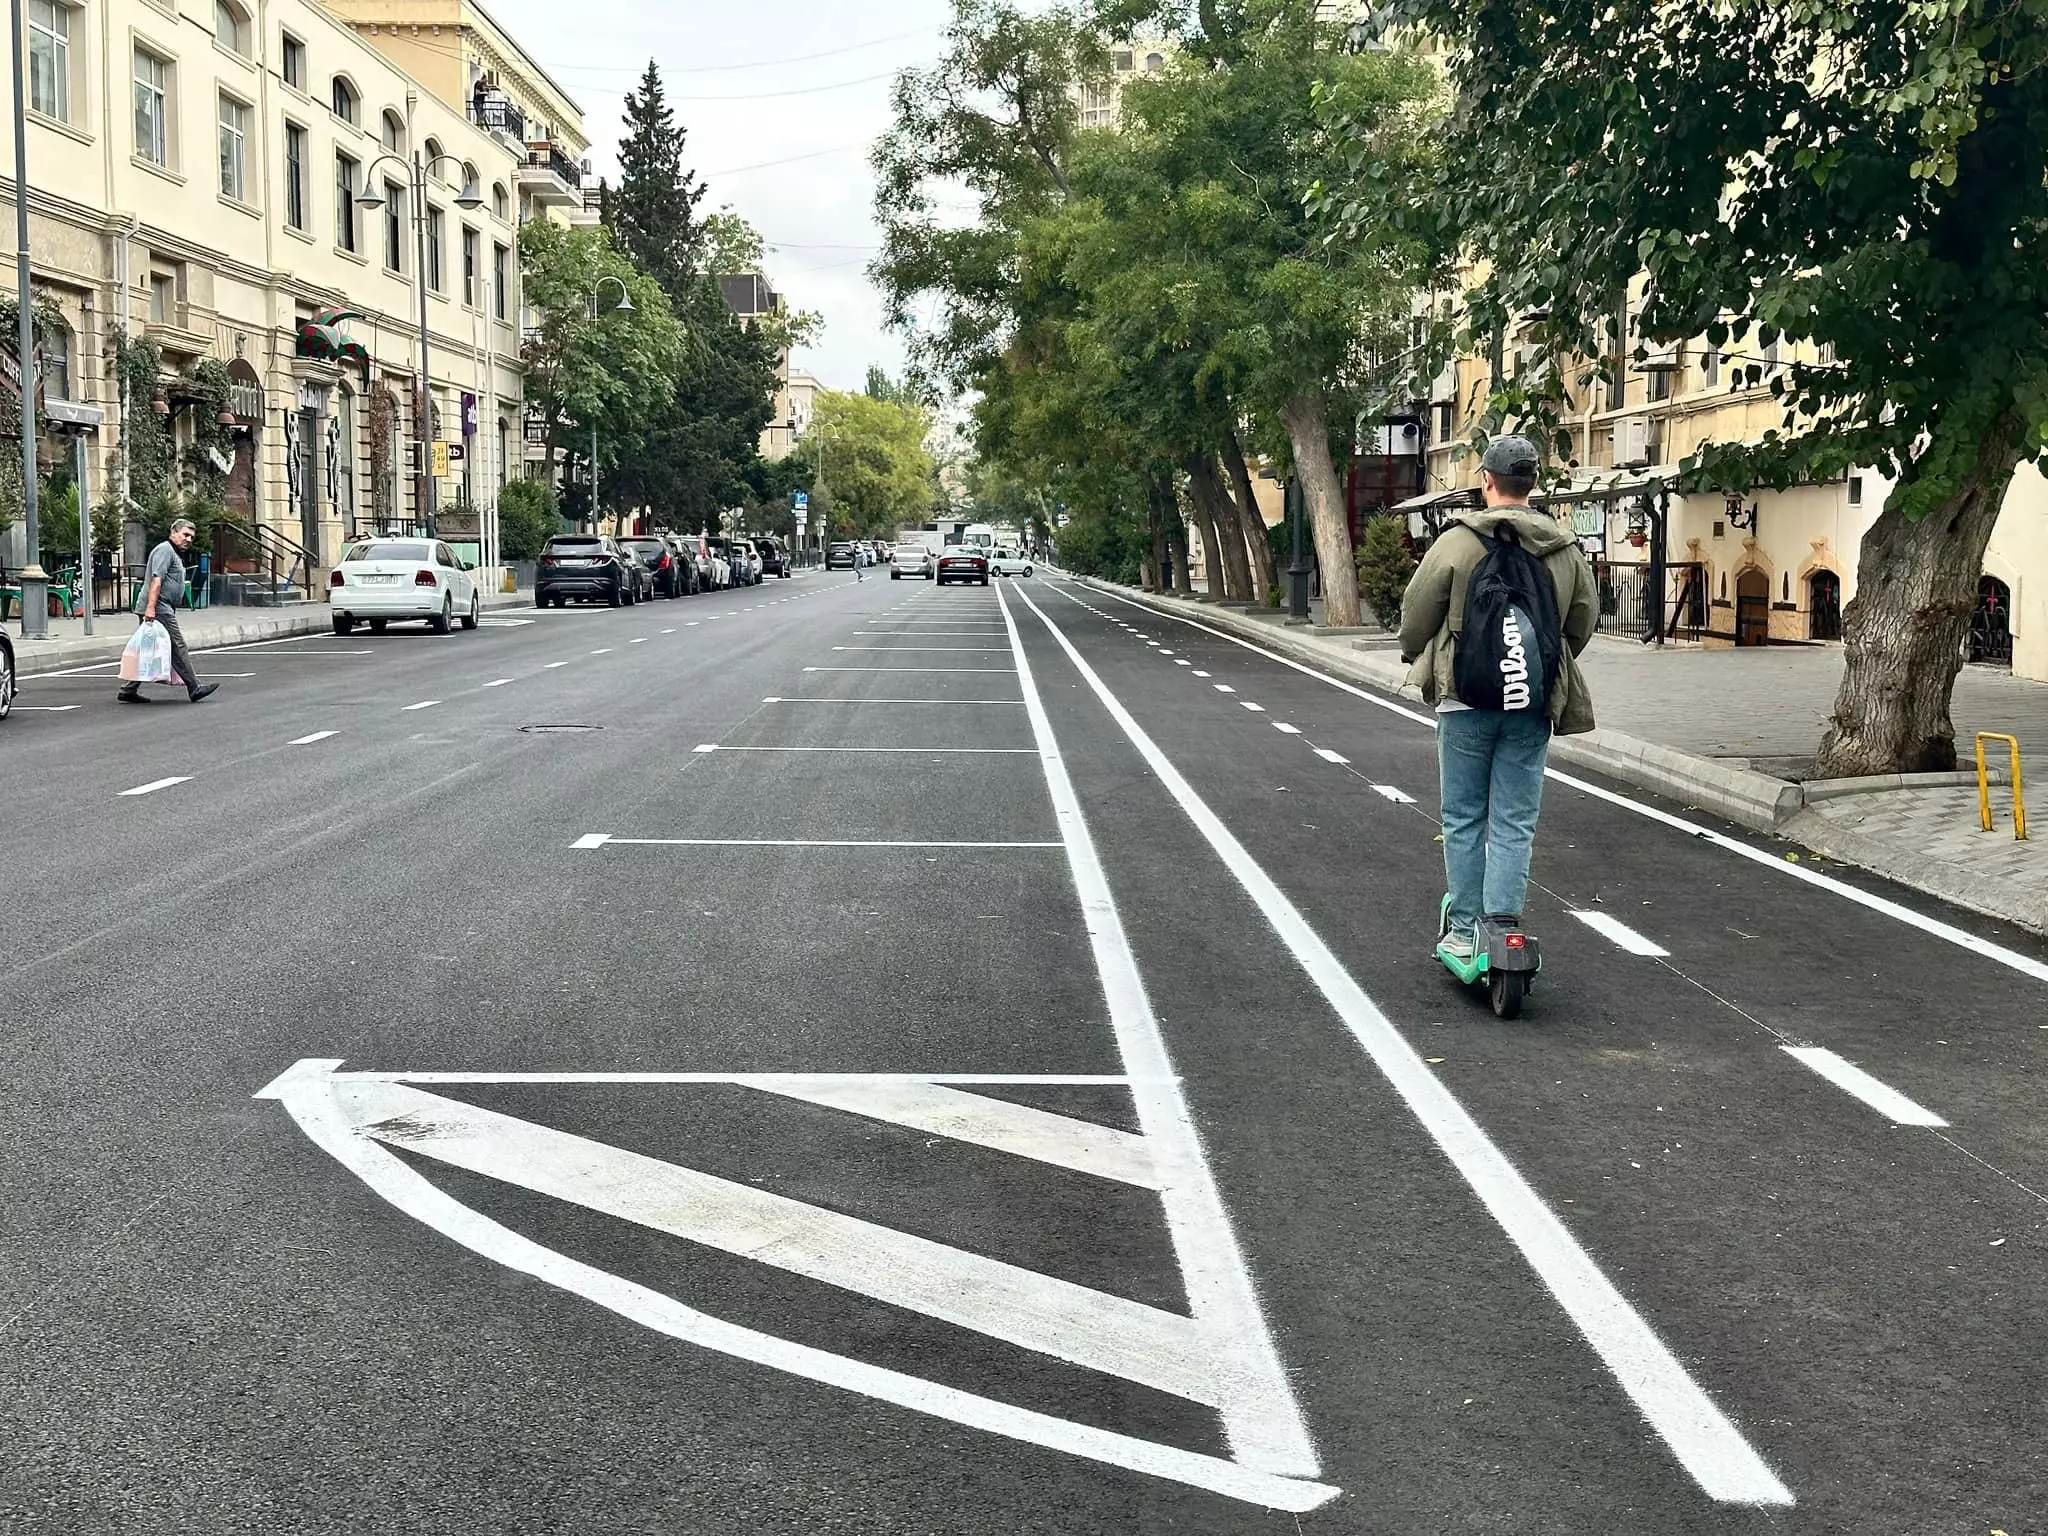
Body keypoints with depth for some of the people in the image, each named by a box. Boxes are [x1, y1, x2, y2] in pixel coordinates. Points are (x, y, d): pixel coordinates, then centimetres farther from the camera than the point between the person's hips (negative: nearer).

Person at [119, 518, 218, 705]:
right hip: (159, 609, -10)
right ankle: (194, 688, -5)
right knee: (177, 647, -7)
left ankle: (128, 690, 10)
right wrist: (150, 607, -27)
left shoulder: (176, 554, 25)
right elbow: (156, 579, -18)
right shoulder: (165, 550, -8)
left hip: (161, 610, 10)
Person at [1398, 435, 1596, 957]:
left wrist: (1416, 657, 17)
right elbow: (1584, 618, 14)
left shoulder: (1458, 541, -8)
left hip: (1466, 700, -2)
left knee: (1464, 818, 8)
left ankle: (1465, 932, 11)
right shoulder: (1564, 550, 5)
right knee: (1515, 822, 6)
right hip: (1533, 705, 3)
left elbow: (1416, 613, -4)